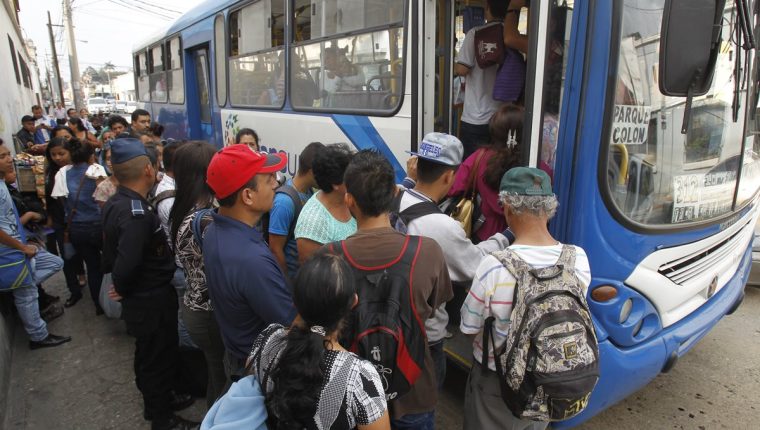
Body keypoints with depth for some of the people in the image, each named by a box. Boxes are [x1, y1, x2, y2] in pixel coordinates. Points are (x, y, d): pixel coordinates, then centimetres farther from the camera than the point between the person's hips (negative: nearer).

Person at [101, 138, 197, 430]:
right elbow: (126, 266, -36)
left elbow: (113, 253, 9)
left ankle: (159, 400, 46)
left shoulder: (115, 203, 1)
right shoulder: (137, 213, -30)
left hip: (140, 298, 9)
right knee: (158, 359, 10)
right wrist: (123, 290, -16)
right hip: (152, 300, -9)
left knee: (149, 355, 25)